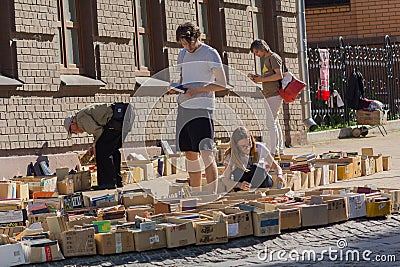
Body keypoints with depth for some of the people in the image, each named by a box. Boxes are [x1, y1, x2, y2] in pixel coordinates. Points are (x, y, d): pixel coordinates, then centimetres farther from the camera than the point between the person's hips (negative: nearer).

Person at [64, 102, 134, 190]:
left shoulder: (81, 118, -4)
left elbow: (98, 131, -12)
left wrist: (95, 146, 2)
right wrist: (94, 147, 21)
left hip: (116, 119, -11)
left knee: (102, 149, -7)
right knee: (112, 150, 19)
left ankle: (107, 182, -7)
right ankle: (117, 181, 24)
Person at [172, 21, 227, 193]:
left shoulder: (210, 54, -4)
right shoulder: (183, 54, 17)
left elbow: (222, 84, -5)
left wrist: (196, 90, -14)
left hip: (202, 108, -7)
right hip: (183, 108, 7)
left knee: (206, 152, -13)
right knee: (190, 154, 8)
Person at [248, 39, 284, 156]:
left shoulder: (274, 57, -6)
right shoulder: (267, 59, 22)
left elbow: (279, 75, -16)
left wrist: (262, 79, -13)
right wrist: (257, 77, 12)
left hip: (274, 95, -10)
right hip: (269, 95, 10)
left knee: (271, 122, -13)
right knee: (275, 122, 10)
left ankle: (274, 150, -15)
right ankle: (280, 149, 13)